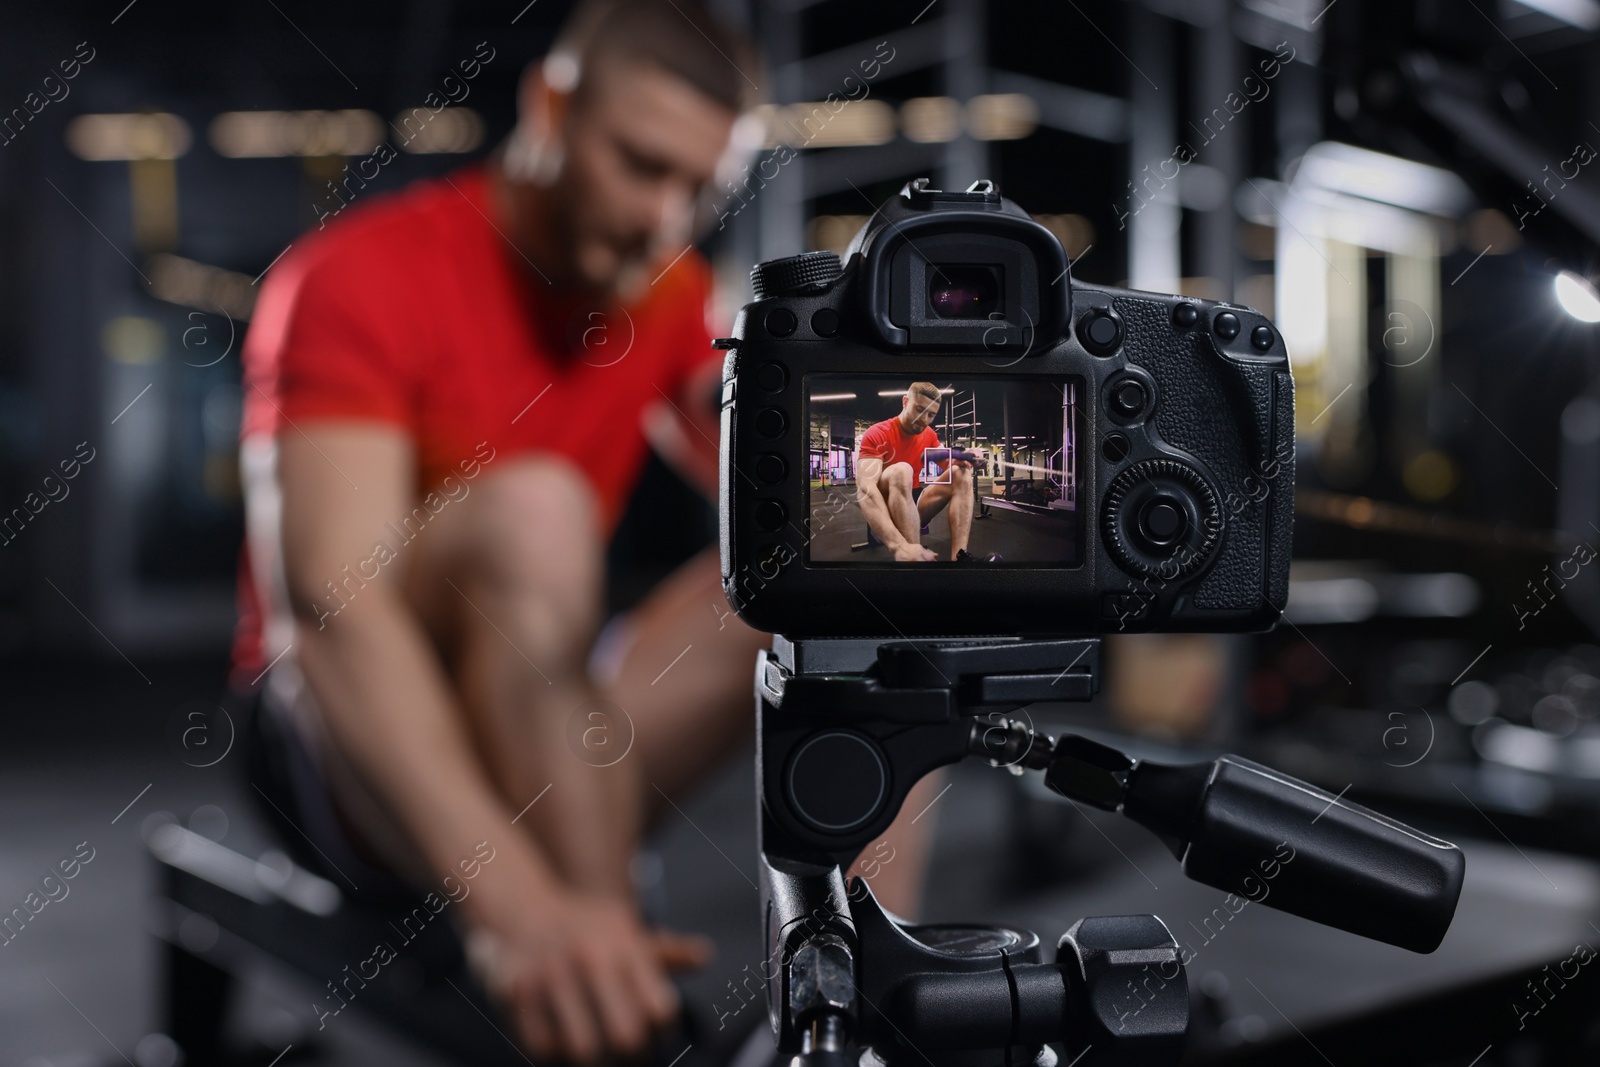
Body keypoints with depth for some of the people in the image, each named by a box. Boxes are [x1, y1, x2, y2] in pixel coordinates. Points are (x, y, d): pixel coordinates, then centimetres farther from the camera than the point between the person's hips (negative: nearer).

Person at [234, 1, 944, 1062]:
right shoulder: (367, 275, -17)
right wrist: (519, 900, -46)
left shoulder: (671, 297, 2)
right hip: (351, 750, -5)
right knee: (532, 509, -34)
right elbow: (337, 602, -32)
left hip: (554, 740, 6)